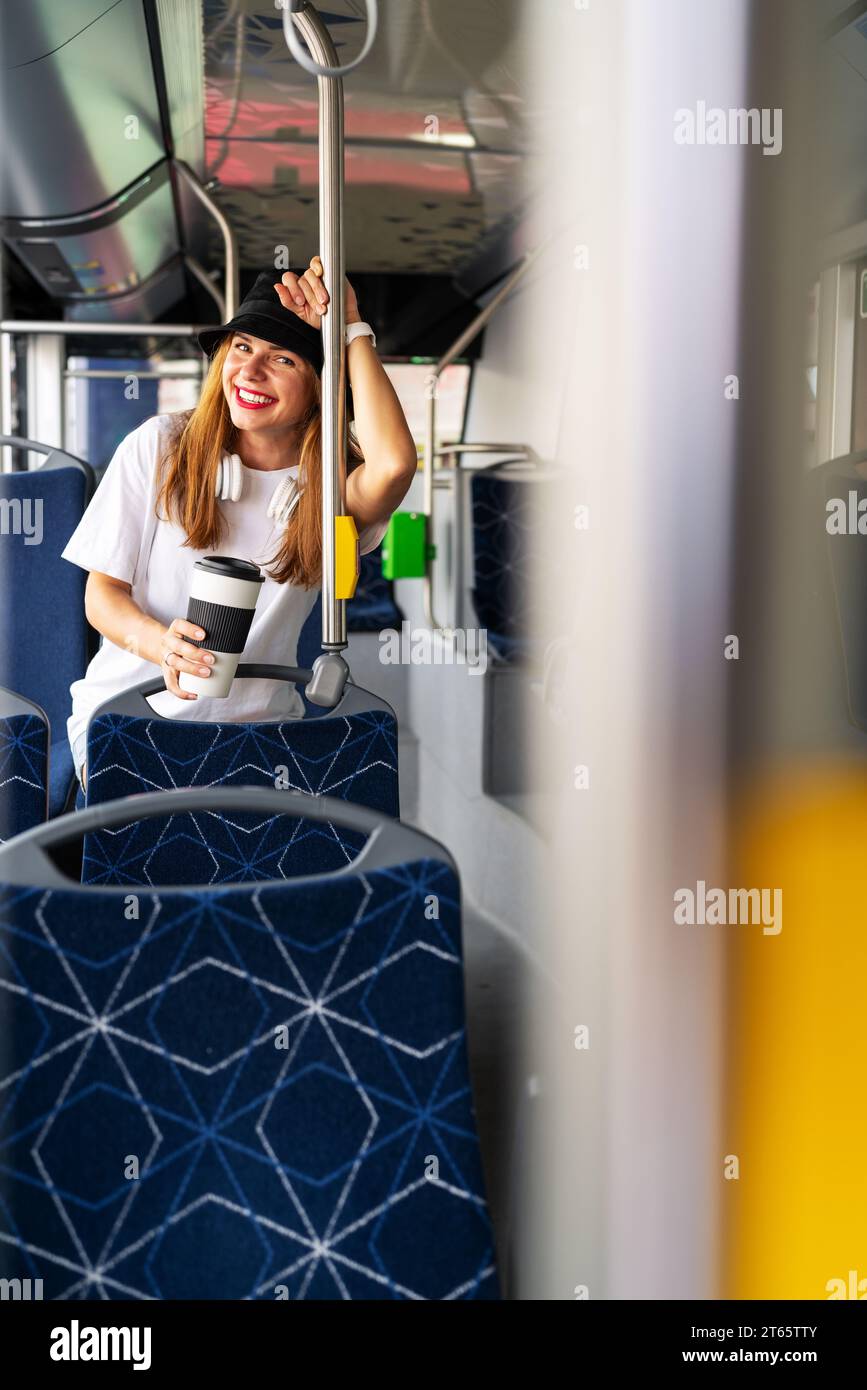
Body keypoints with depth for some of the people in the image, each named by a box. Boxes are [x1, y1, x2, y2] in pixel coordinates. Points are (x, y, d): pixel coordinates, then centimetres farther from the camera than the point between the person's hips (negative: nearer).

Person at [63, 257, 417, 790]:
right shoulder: (159, 446, -4)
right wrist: (161, 643, -25)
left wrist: (352, 330, -19)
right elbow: (102, 593, -2)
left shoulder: (329, 484, -4)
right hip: (132, 709, -1)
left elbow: (394, 464, -30)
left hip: (258, 722, 1)